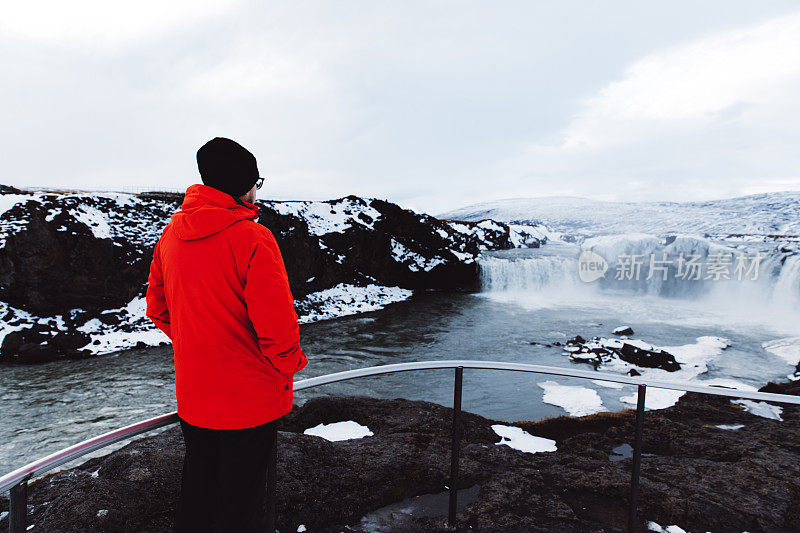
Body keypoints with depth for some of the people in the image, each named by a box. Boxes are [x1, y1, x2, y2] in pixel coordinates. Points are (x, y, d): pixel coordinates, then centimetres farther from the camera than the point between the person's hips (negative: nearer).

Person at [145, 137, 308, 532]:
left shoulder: (171, 233, 0)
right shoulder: (251, 238, -22)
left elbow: (157, 309, 9)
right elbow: (277, 326, -25)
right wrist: (290, 364, -6)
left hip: (191, 395, 6)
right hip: (249, 399, -6)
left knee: (196, 489, 26)